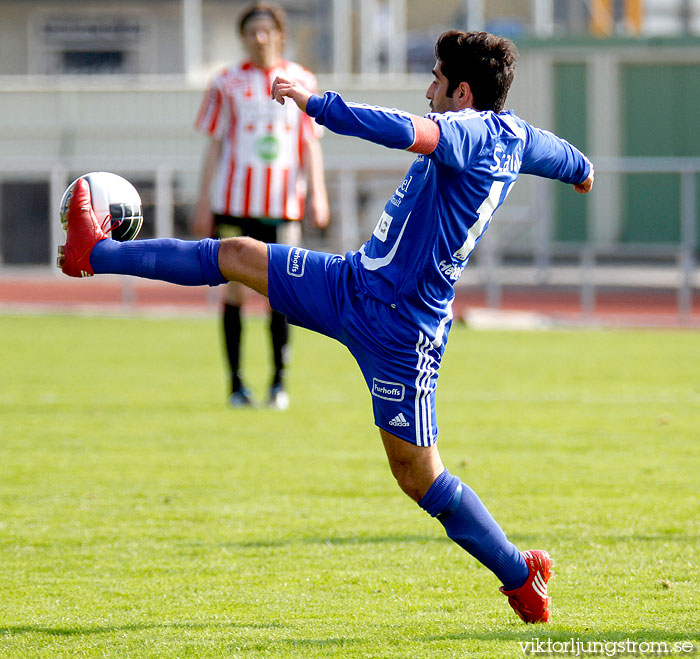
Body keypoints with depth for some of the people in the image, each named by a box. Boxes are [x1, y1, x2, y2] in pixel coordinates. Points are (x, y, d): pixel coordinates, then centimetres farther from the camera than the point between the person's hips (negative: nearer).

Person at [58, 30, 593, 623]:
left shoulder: (474, 130, -21)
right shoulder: (513, 134, 8)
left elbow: (403, 131, -41)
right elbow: (556, 152, 32)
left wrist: (316, 103, -33)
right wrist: (580, 168, 56)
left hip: (397, 327, -9)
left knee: (418, 475, -1)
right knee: (237, 256, 13)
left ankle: (522, 577, 13)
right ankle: (97, 254, 27)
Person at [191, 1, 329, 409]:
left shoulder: (301, 81, 8)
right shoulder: (228, 84, 6)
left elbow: (311, 142, 11)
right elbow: (214, 145, 7)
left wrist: (317, 194, 0)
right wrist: (204, 203, 3)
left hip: (282, 204, 0)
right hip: (234, 202, 0)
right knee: (235, 287, 0)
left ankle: (279, 382, 5)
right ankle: (236, 383, 6)